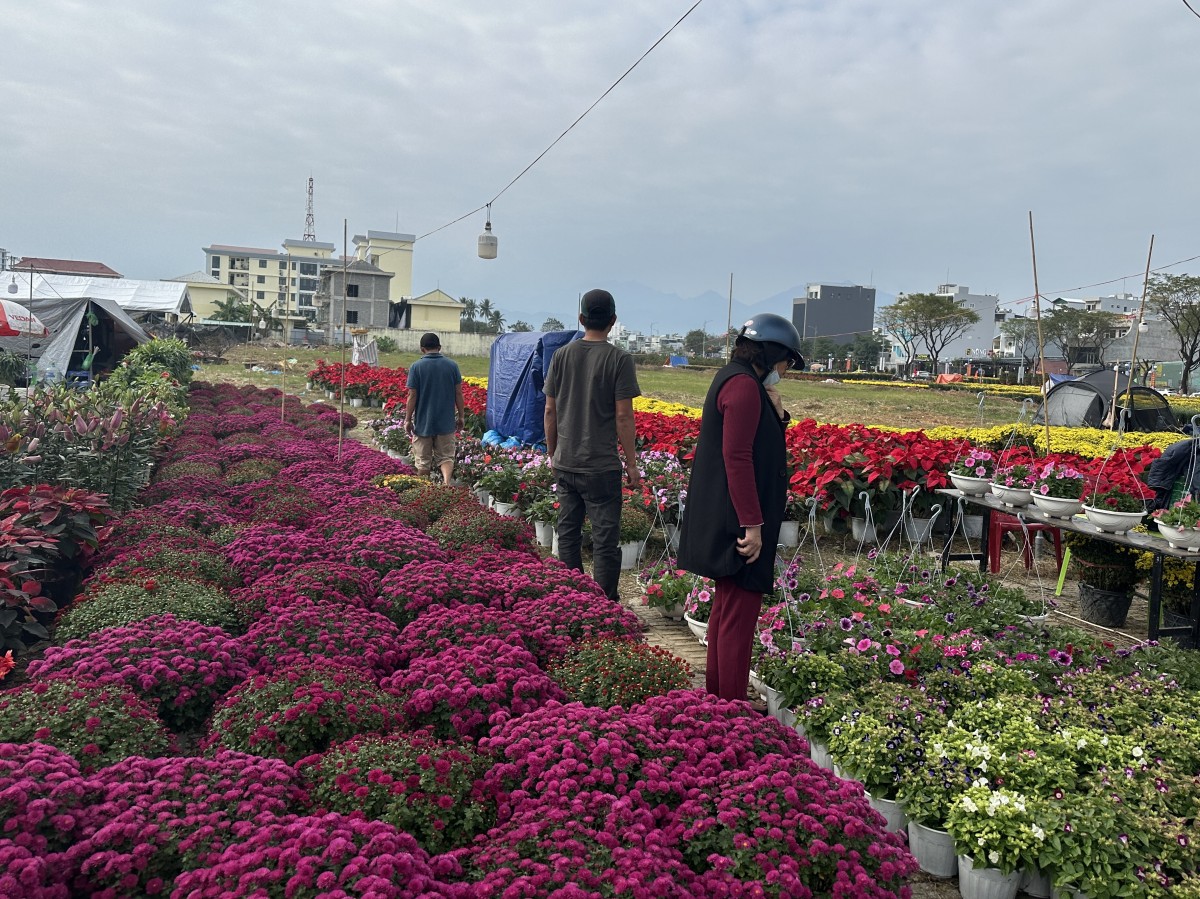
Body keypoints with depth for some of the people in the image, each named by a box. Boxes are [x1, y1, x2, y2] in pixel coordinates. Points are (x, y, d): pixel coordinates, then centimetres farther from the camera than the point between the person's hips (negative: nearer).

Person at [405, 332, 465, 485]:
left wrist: (408, 420, 0)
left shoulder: (416, 367, -8)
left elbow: (412, 396, -8)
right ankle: (447, 482, -16)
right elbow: (458, 394, 0)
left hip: (423, 422, -1)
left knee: (423, 460, 11)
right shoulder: (452, 365, -2)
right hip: (446, 423, 1)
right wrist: (460, 416, 9)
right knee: (446, 456, 7)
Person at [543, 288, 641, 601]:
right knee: (605, 541, 2)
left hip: (564, 463, 5)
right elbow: (623, 416, -11)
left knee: (568, 534, 13)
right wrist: (631, 464, -4)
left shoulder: (561, 355, 4)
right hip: (601, 467, -5)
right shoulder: (619, 360, -9)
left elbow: (550, 411, 6)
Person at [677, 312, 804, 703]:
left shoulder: (734, 378, 15)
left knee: (727, 605, 19)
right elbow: (738, 458, -23)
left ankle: (717, 693, 30)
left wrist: (775, 412, 2)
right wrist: (753, 524, -23)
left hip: (724, 520, 11)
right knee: (740, 610, -5)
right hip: (738, 521, -11)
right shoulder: (745, 385, -17)